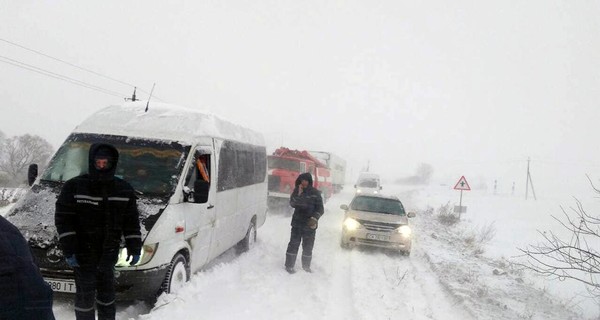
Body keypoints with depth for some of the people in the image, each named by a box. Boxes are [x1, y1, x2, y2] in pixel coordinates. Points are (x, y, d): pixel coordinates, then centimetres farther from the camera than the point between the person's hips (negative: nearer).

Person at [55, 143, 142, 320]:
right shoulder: (74, 187, -8)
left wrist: (134, 249, 2)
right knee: (85, 295, 3)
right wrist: (69, 250, -14)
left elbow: (131, 222, 5)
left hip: (109, 253, 3)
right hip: (83, 253, -3)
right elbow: (63, 220, -9)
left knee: (107, 293, 16)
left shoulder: (124, 190, 2)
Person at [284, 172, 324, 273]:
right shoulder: (296, 191, 1)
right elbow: (292, 204, -10)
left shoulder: (315, 193, -2)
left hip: (310, 225, 1)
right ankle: (289, 265, 6)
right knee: (294, 244, -2)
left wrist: (314, 218, -19)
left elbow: (320, 209, -3)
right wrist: (298, 195, -23)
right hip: (297, 223, -1)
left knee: (308, 246, 10)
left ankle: (306, 266, 25)